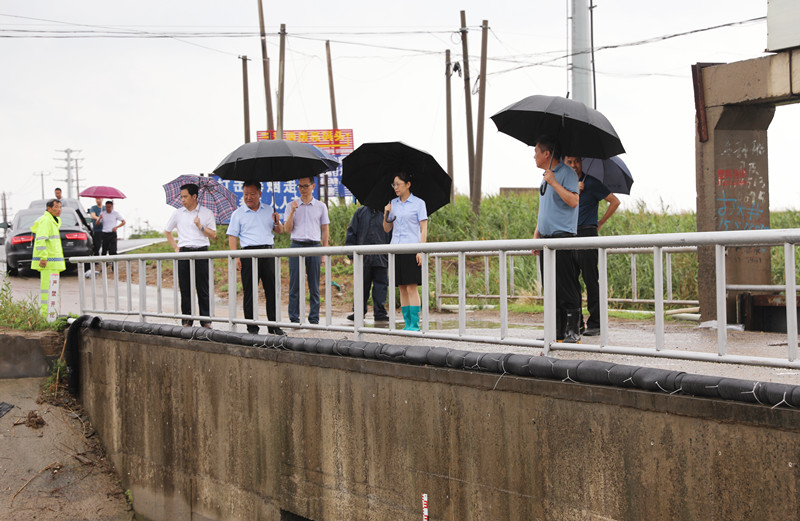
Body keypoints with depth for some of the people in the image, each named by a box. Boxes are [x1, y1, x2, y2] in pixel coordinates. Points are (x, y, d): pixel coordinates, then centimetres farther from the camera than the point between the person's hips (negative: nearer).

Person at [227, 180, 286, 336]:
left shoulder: (268, 211, 14)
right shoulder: (238, 214, 6)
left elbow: (279, 231, 19)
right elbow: (232, 237, 2)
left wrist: (277, 223, -4)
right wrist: (235, 257, -8)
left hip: (268, 252, 2)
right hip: (249, 253, -2)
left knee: (272, 290, 2)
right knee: (249, 291, -2)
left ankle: (274, 325, 9)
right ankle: (252, 327, 4)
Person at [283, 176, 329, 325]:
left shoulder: (321, 206, 10)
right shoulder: (292, 206, 9)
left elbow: (325, 231, 10)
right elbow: (287, 229, 2)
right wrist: (292, 211, -10)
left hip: (314, 246, 0)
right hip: (296, 246, 0)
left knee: (314, 285, 2)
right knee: (295, 284, -2)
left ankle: (314, 318, 7)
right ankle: (294, 318, 1)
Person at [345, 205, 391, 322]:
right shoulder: (360, 212, 10)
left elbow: (391, 234, 11)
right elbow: (351, 232, 10)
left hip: (381, 258, 0)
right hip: (363, 257, 1)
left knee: (381, 285, -1)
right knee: (362, 285, 6)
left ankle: (380, 312, 3)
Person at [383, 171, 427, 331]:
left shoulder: (418, 203, 0)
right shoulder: (393, 203, 14)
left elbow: (424, 229, -3)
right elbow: (387, 229, 16)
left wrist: (421, 250, -12)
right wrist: (386, 214, -2)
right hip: (396, 249, 5)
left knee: (411, 287, -9)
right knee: (402, 288, 5)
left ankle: (415, 324, -7)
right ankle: (407, 323, 8)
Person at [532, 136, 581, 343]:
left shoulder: (567, 173, -7)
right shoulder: (546, 176, 20)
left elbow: (573, 201, -20)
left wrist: (553, 182, -19)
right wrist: (537, 233, 17)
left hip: (563, 237, -9)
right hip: (547, 238, 9)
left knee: (566, 286, -8)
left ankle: (573, 330, -4)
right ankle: (556, 332, 12)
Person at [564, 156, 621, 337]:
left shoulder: (591, 183, -1)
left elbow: (615, 202, -1)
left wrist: (599, 224, 0)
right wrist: (574, 191, -6)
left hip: (587, 234, -6)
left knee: (590, 280, -6)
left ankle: (595, 324, -4)